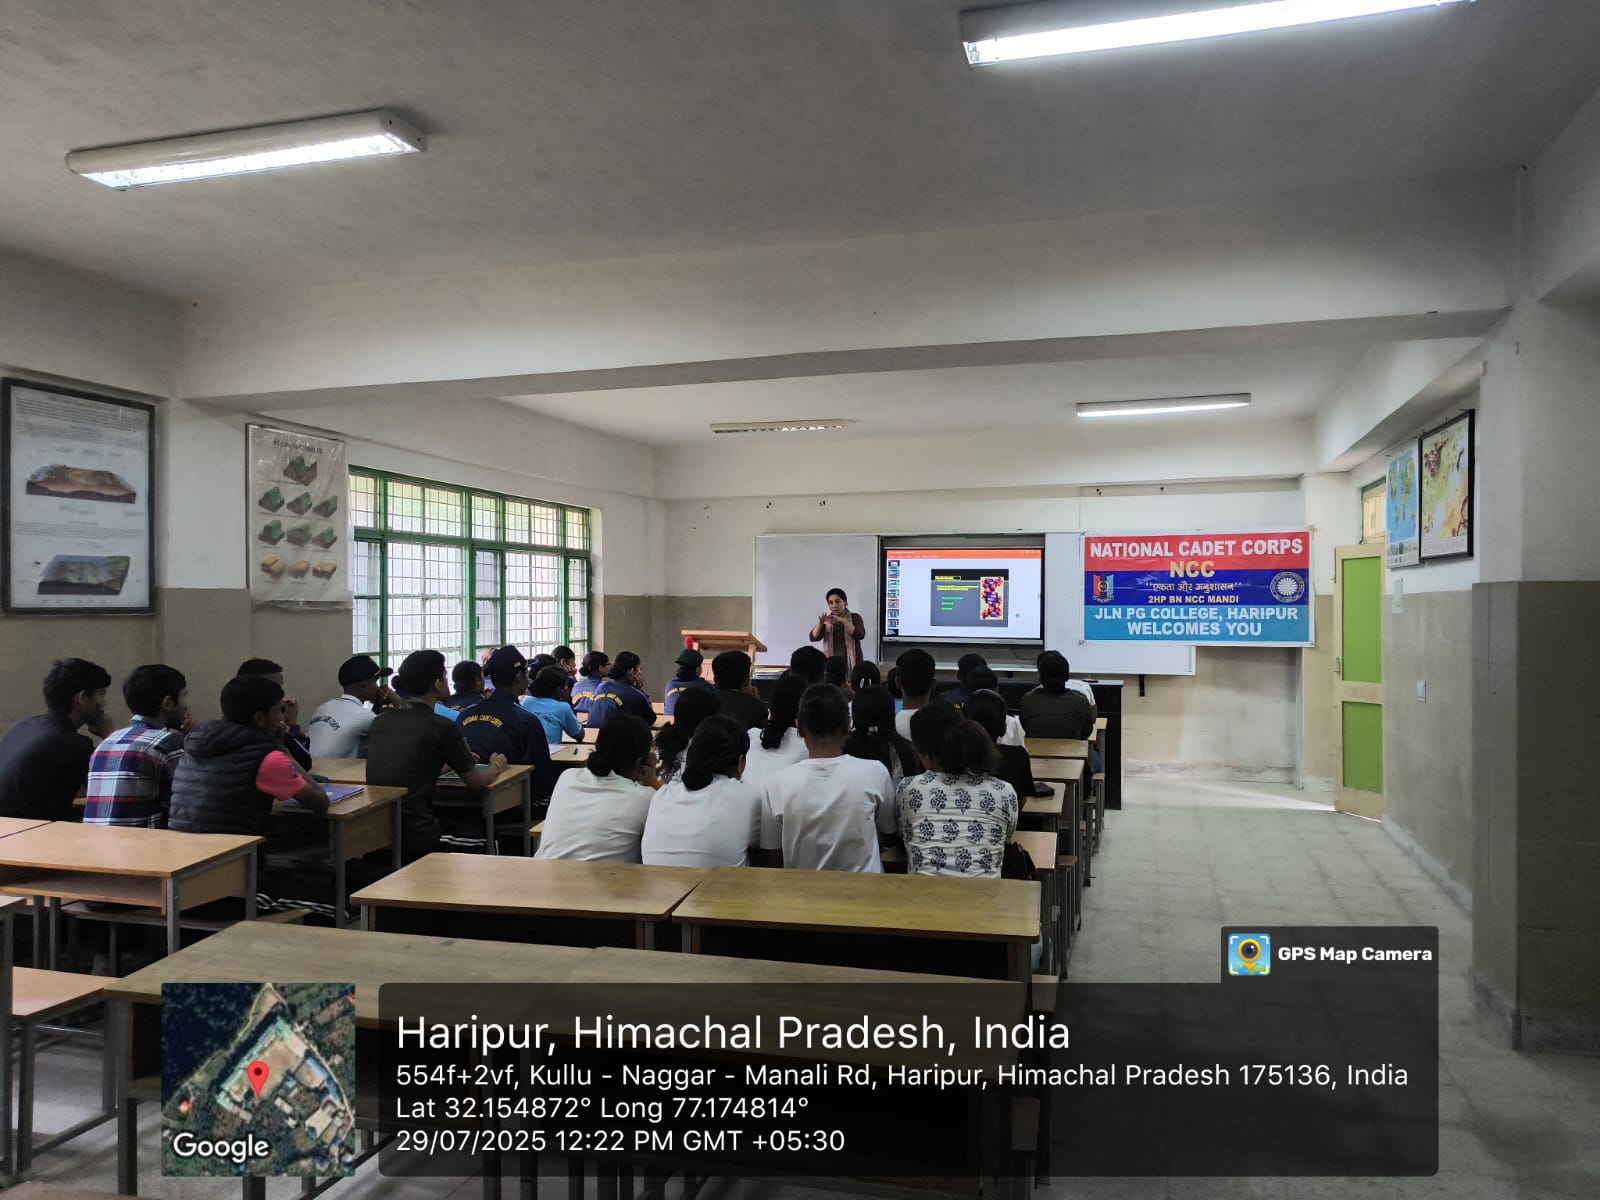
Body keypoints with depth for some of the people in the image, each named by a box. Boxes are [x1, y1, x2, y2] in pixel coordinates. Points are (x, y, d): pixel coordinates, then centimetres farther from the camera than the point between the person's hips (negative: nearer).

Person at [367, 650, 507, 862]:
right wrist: (496, 766, 24)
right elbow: (476, 783, 4)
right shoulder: (444, 728, -9)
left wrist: (452, 762, 35)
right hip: (415, 840, -6)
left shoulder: (381, 720, 8)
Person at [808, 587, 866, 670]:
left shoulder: (855, 617, 4)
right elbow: (814, 637, -5)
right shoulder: (827, 620, 9)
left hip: (852, 665, -2)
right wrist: (820, 623, -23)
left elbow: (860, 635, -14)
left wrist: (843, 621, -24)